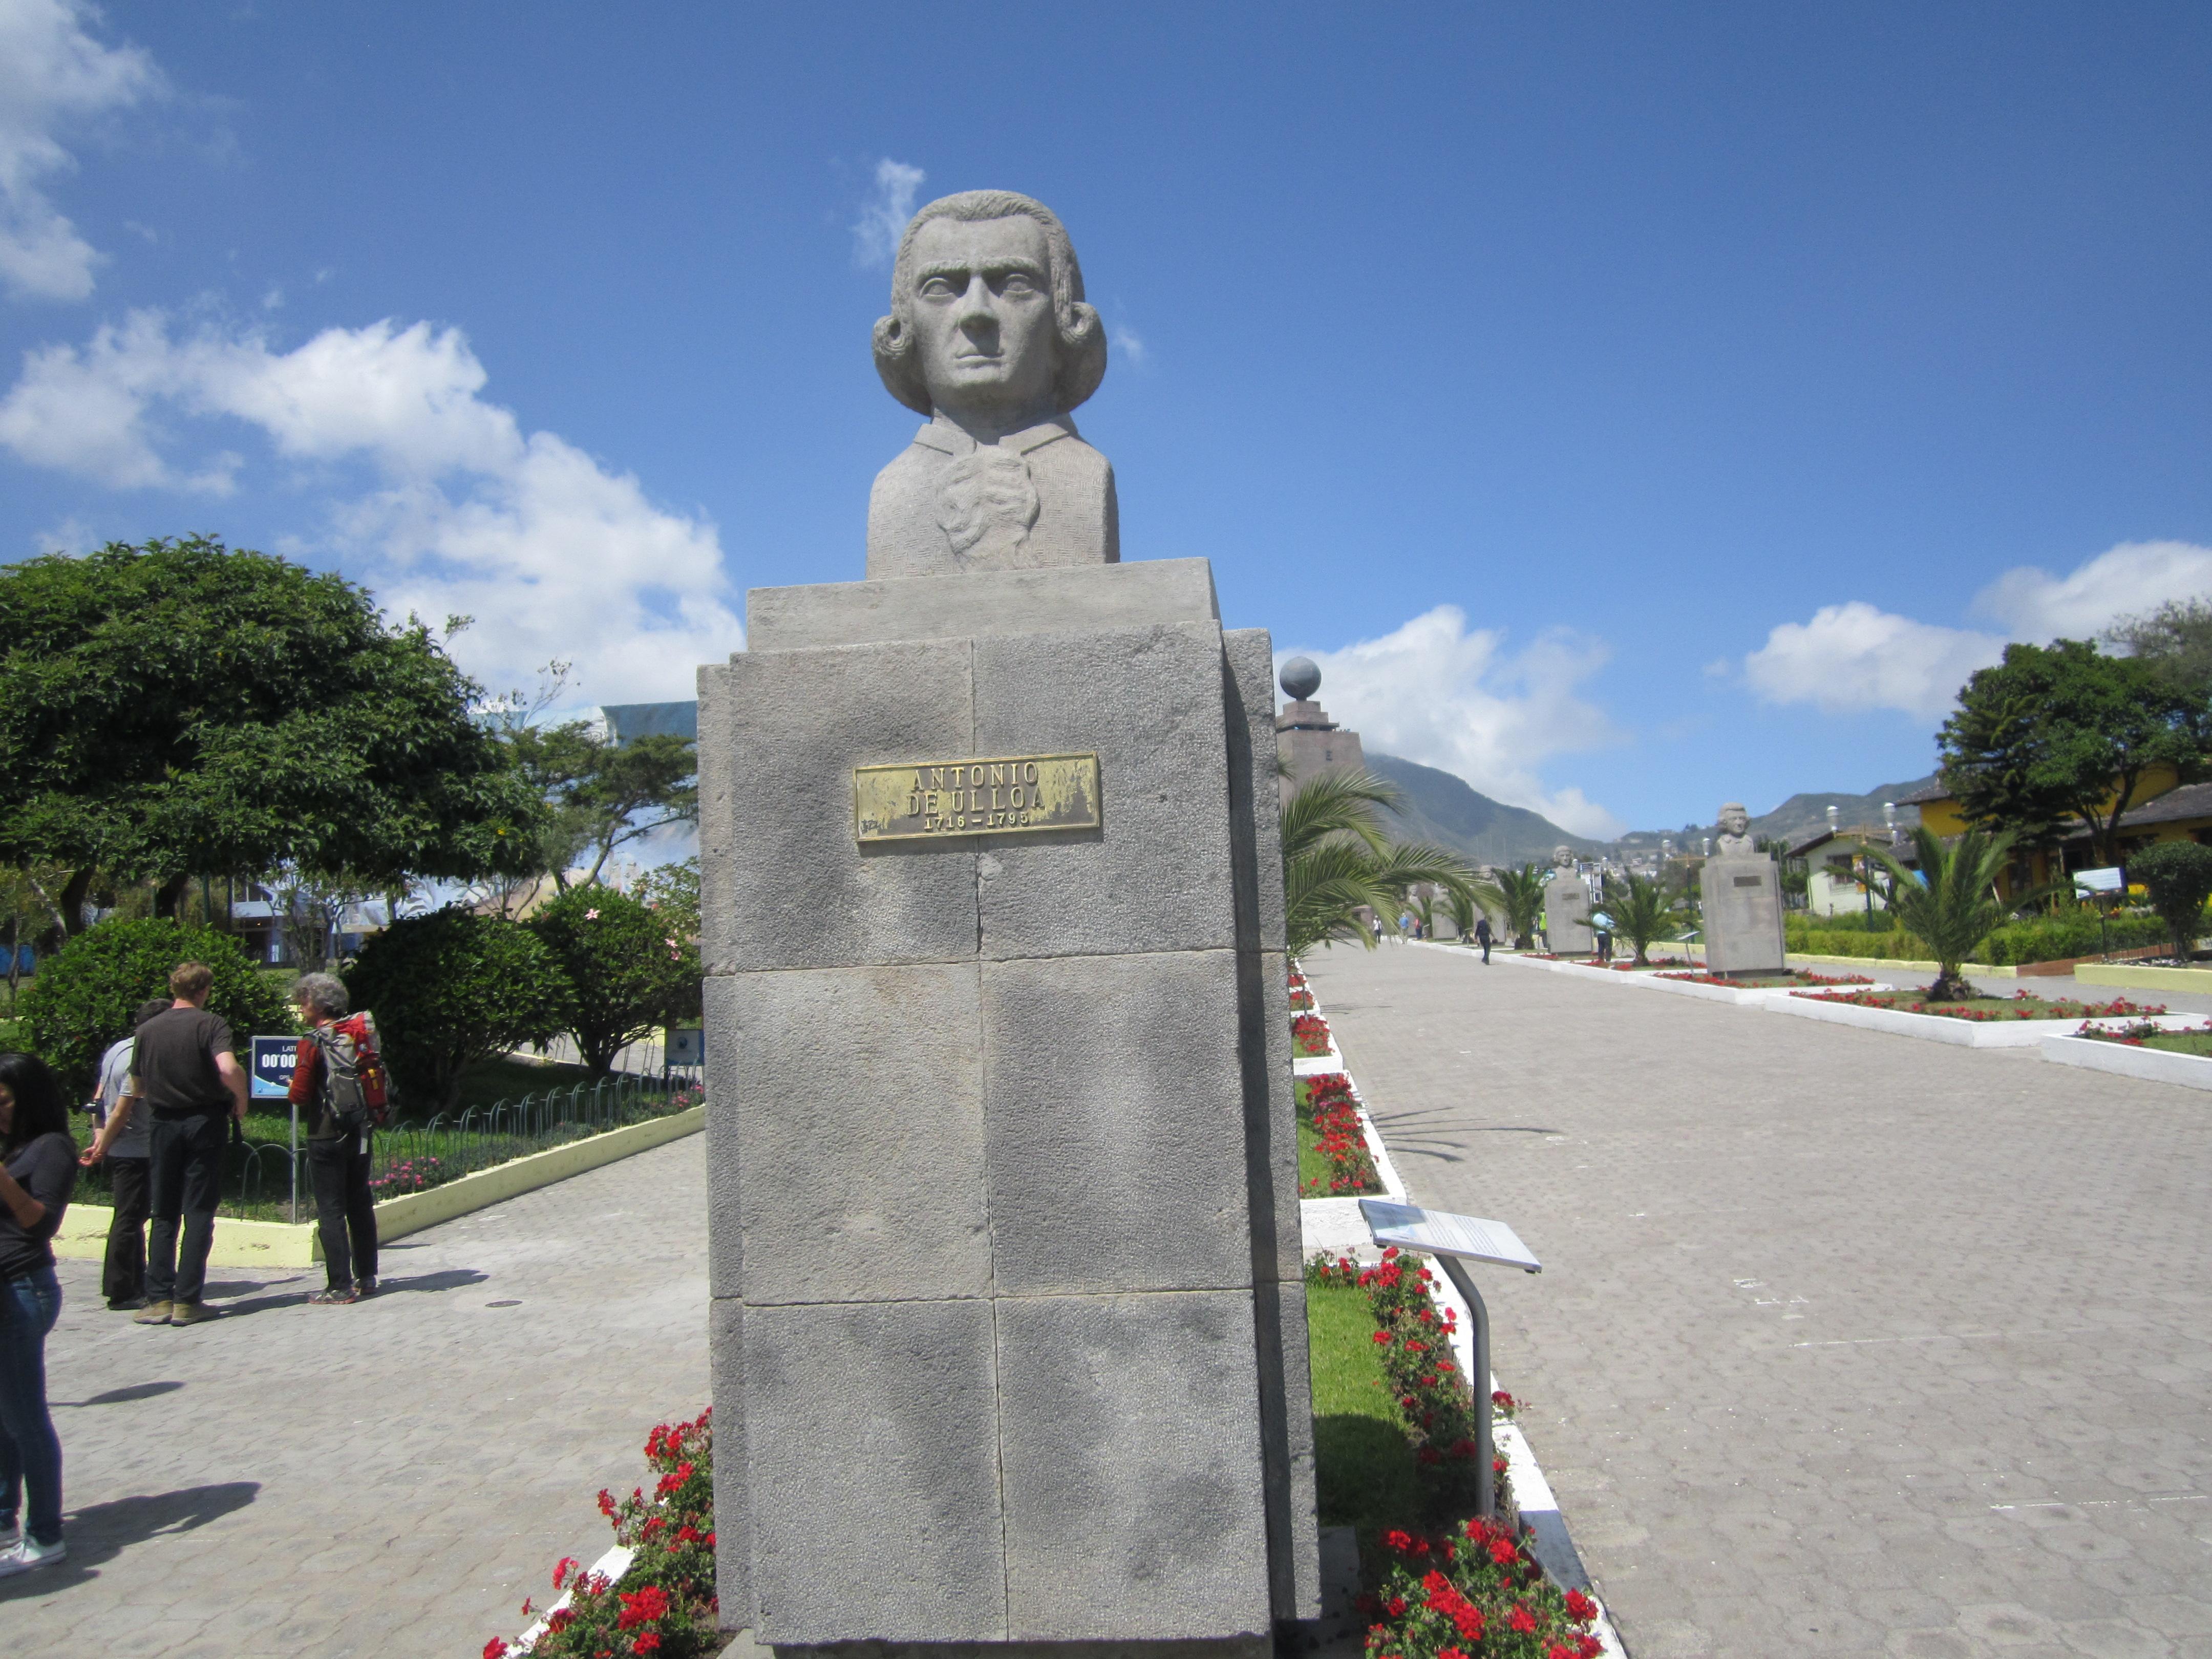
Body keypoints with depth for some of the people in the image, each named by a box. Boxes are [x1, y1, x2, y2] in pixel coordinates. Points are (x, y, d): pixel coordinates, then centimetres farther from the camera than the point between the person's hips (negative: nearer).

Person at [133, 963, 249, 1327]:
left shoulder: (147, 1030, 5)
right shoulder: (211, 1024, -9)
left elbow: (138, 1086, 11)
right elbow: (228, 1069, -24)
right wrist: (241, 1099, -7)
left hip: (163, 1124, 3)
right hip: (204, 1122, -3)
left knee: (163, 1215, 10)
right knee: (199, 1214, 3)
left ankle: (159, 1299, 7)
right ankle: (187, 1301, 2)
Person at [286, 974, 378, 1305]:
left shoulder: (312, 1043, -13)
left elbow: (299, 1095, -14)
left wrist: (294, 1090, 6)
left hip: (326, 1136, -6)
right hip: (359, 1133, 6)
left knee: (331, 1210, -1)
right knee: (360, 1206, 14)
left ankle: (340, 1286, -1)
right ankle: (366, 1277, 20)